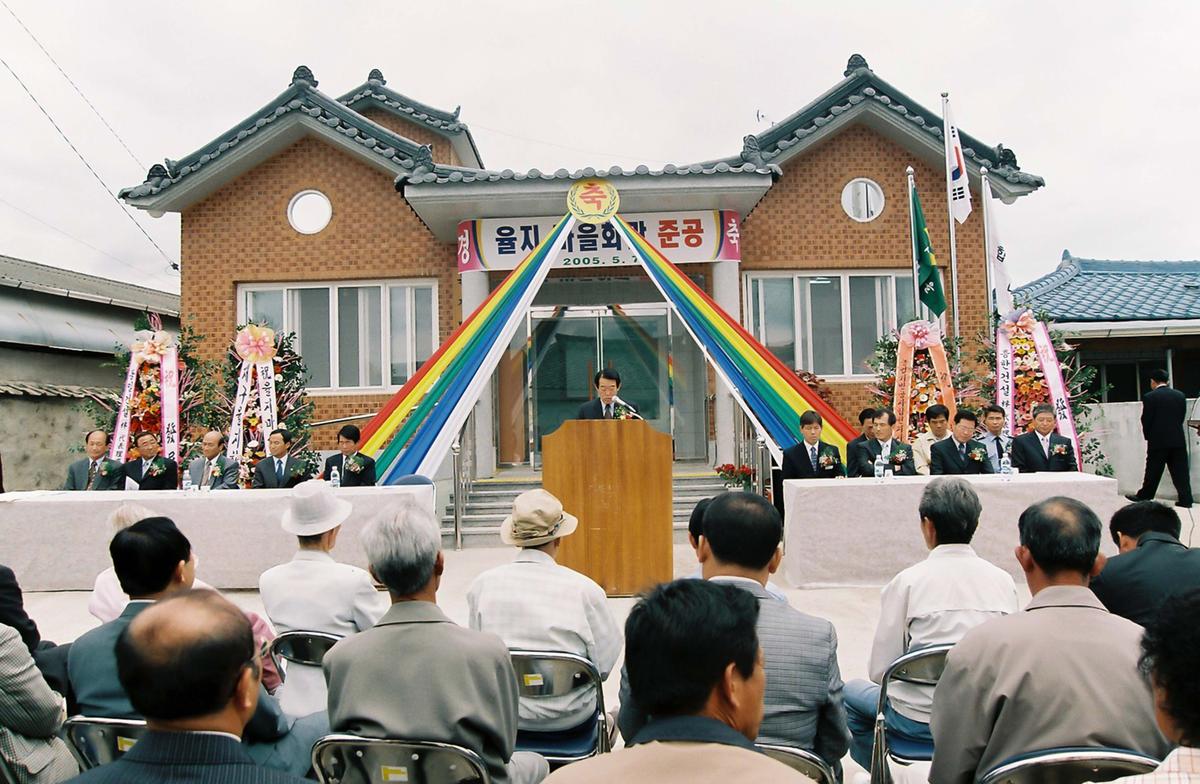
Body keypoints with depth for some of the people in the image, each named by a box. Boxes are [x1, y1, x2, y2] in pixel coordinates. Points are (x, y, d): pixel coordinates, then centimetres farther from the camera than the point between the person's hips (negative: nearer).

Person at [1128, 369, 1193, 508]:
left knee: (1153, 471, 6)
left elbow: (1146, 420, -7)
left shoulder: (1149, 397, -9)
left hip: (1158, 441, -3)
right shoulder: (1180, 395, 5)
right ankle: (1186, 499, 4)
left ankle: (1144, 496, 16)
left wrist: (1148, 437, 8)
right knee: (1180, 471, 5)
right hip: (1178, 440, 4)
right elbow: (1181, 417, 8)